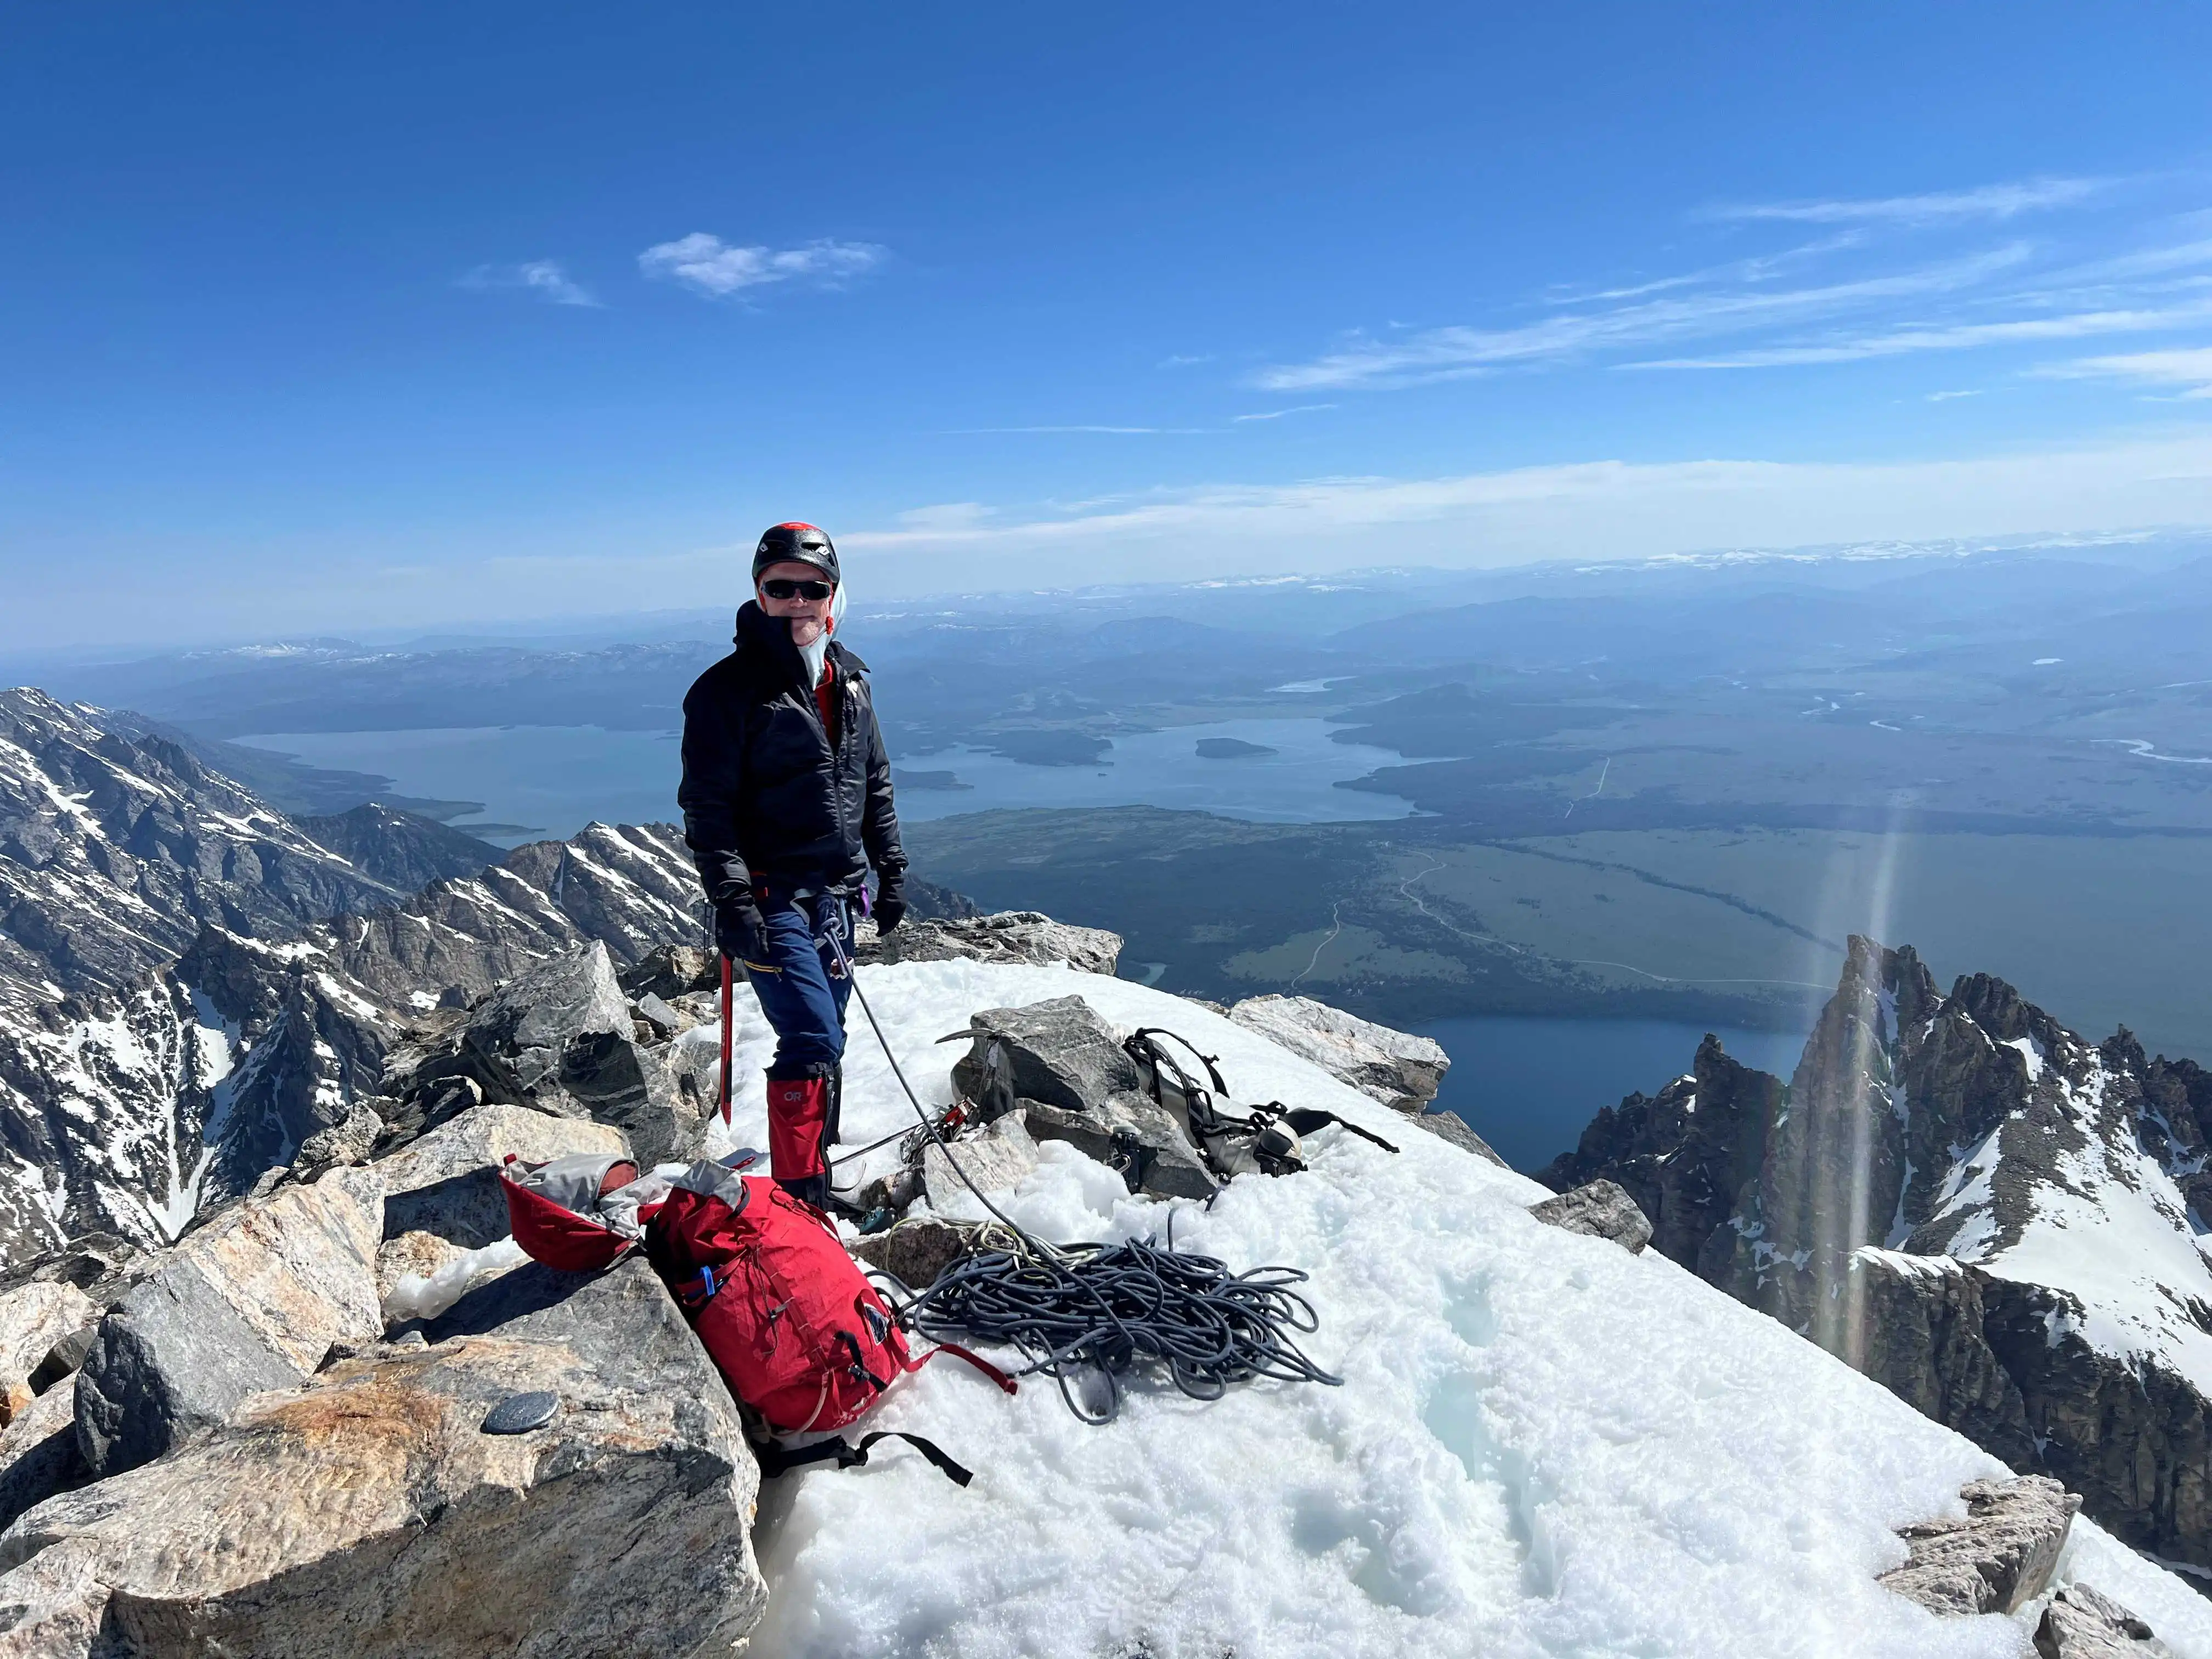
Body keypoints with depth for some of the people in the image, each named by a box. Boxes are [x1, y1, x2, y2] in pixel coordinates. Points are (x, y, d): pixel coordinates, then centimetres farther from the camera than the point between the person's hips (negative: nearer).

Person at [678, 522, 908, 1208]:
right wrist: (731, 901, -20)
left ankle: (814, 1171, 30)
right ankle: (799, 1197, -1)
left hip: (834, 894, 7)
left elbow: (875, 784, 18)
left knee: (824, 1036, 15)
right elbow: (706, 807, -13)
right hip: (771, 900, -7)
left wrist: (891, 868, 15)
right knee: (814, 1043, -13)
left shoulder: (849, 678, 10)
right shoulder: (728, 688, -10)